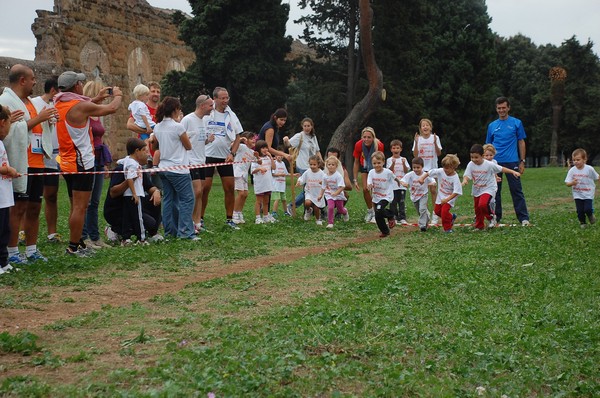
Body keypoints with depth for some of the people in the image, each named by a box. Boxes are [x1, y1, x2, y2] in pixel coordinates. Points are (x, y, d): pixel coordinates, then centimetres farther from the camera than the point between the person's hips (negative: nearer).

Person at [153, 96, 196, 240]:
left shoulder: (157, 127, 7)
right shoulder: (178, 127, -13)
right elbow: (188, 146, -1)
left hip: (164, 167, 8)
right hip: (178, 169, -8)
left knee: (168, 199, 11)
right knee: (187, 199, -3)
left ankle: (170, 231, 14)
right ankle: (185, 231, -8)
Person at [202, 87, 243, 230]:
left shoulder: (231, 116, 7)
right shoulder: (207, 114, -3)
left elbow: (237, 137, 10)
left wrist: (232, 154, -2)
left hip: (226, 157, 4)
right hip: (208, 155, -3)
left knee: (230, 188, 2)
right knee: (205, 187, -5)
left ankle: (229, 219, 12)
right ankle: (200, 218, 5)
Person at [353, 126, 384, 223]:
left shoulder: (379, 145, -34)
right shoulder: (358, 145, -28)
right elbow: (356, 162, -16)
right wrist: (355, 180, -15)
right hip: (364, 167, 2)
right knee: (365, 189, -5)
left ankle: (375, 214, -3)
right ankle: (370, 211, 18)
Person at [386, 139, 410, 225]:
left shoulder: (403, 159, 9)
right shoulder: (389, 160, 3)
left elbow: (406, 171, 0)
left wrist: (404, 164, -15)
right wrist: (393, 163, -24)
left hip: (402, 184, 1)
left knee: (402, 202, 0)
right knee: (393, 202, 3)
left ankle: (402, 218, 2)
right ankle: (394, 217, 12)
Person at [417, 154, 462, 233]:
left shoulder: (455, 178, -27)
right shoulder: (441, 171, -12)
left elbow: (456, 192, -30)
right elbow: (429, 172, -3)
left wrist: (447, 200, -37)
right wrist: (422, 177, -19)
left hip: (450, 198, -7)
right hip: (440, 196, 7)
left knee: (444, 210, -22)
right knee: (437, 210, 15)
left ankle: (447, 228, -4)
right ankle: (451, 216, 39)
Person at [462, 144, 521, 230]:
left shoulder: (489, 165, -15)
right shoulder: (471, 165, -7)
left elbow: (501, 169, -7)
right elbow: (466, 175, -13)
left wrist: (513, 172, -11)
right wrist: (465, 180, -36)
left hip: (488, 189, -5)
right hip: (476, 190, 5)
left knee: (483, 204, -27)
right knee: (477, 209, 11)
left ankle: (492, 217, 0)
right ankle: (479, 226, 30)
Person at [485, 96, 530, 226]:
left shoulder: (516, 123, 4)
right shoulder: (492, 126, 11)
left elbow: (521, 142, 4)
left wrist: (522, 162, -1)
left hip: (512, 162, -3)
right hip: (495, 162, 3)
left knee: (516, 190, -4)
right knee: (495, 191, 7)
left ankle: (523, 218, -3)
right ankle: (496, 217, 17)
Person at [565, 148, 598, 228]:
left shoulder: (589, 169, -12)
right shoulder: (572, 170, -8)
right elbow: (567, 183, -9)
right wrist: (572, 183, -30)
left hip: (588, 194, -2)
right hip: (578, 195, 2)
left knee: (588, 209, -12)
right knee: (580, 211, 4)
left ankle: (590, 215, 22)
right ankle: (582, 223, 27)